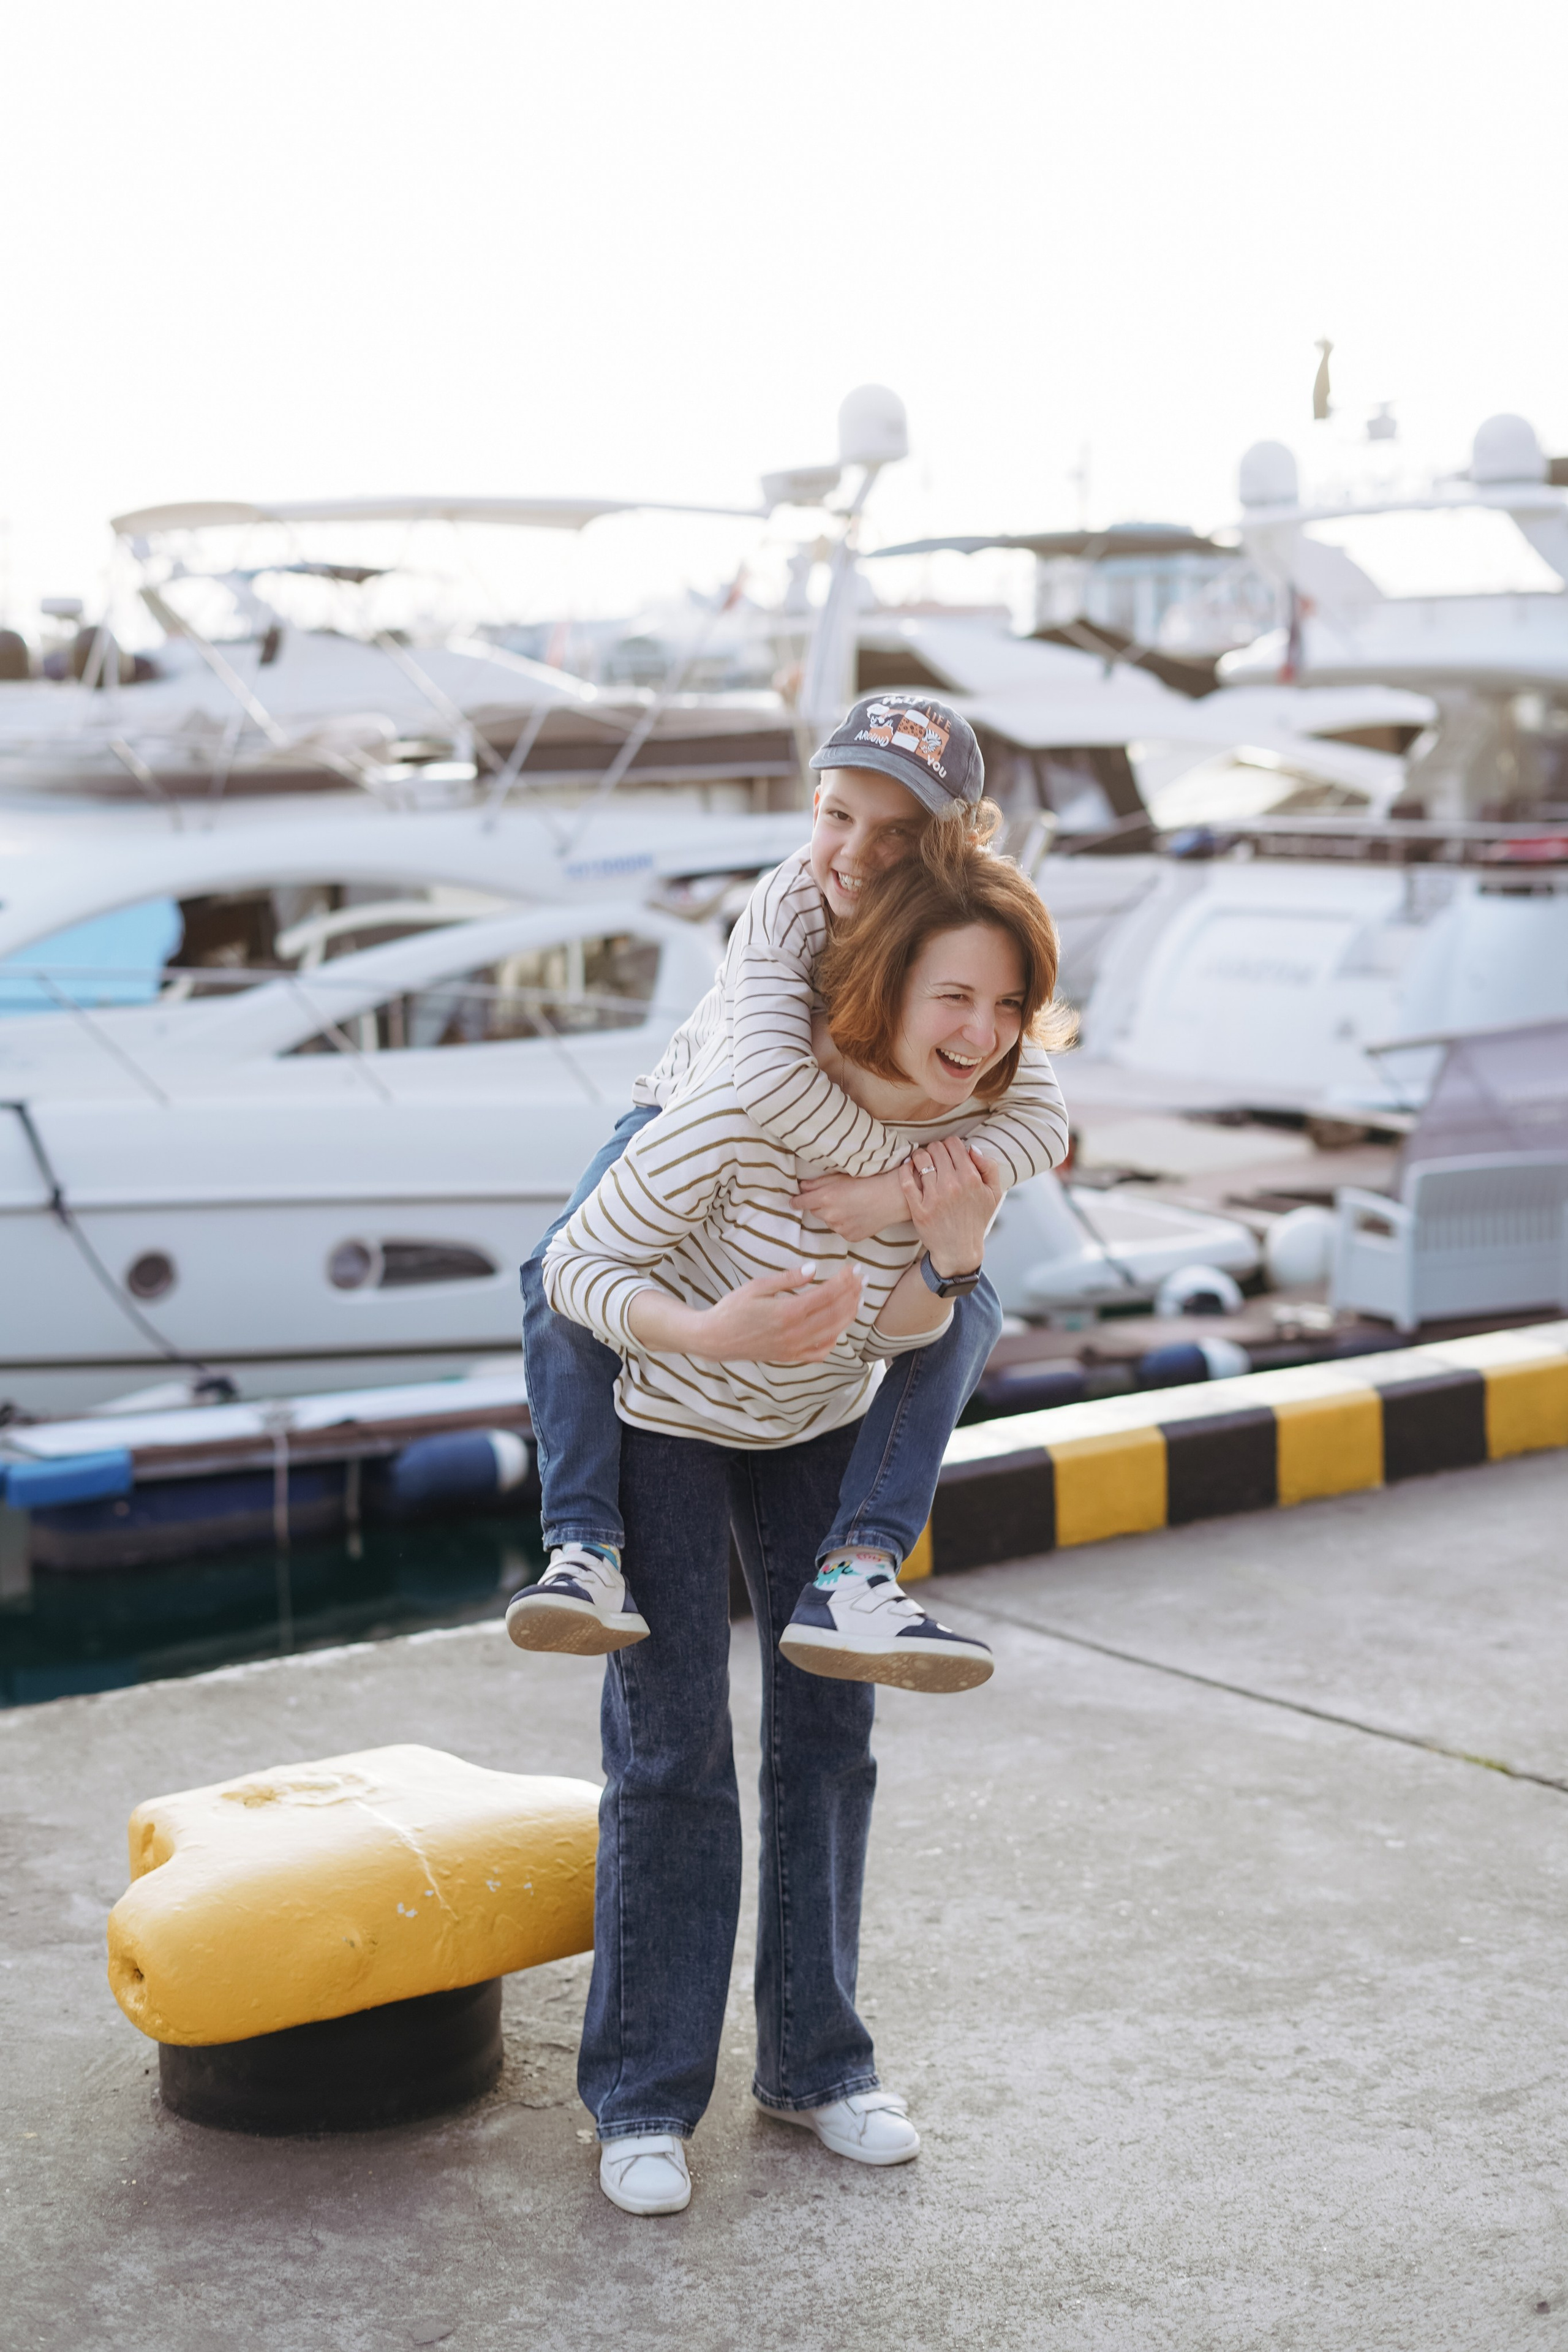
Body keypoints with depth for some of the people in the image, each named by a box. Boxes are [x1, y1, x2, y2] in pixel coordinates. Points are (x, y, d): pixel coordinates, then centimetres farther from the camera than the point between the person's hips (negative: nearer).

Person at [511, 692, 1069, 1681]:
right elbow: (771, 1074, -48)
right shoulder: (790, 904, -32)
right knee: (563, 1278, -26)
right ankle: (588, 1551, -21)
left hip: (847, 1168, 2)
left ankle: (858, 1572, -22)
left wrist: (906, 1193, -47)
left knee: (968, 1313, -19)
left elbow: (1039, 1119, -34)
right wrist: (908, 1158, -40)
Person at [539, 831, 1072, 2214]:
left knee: (828, 1734, 9)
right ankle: (644, 2097, 9)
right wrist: (714, 1333, -44)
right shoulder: (744, 1104, -36)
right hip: (665, 1421, -5)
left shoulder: (973, 1124, -18)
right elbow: (577, 1267, -27)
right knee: (672, 1748, -4)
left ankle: (814, 2061, 24)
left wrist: (952, 1250, -31)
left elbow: (891, 1342, -10)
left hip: (822, 1425, 5)